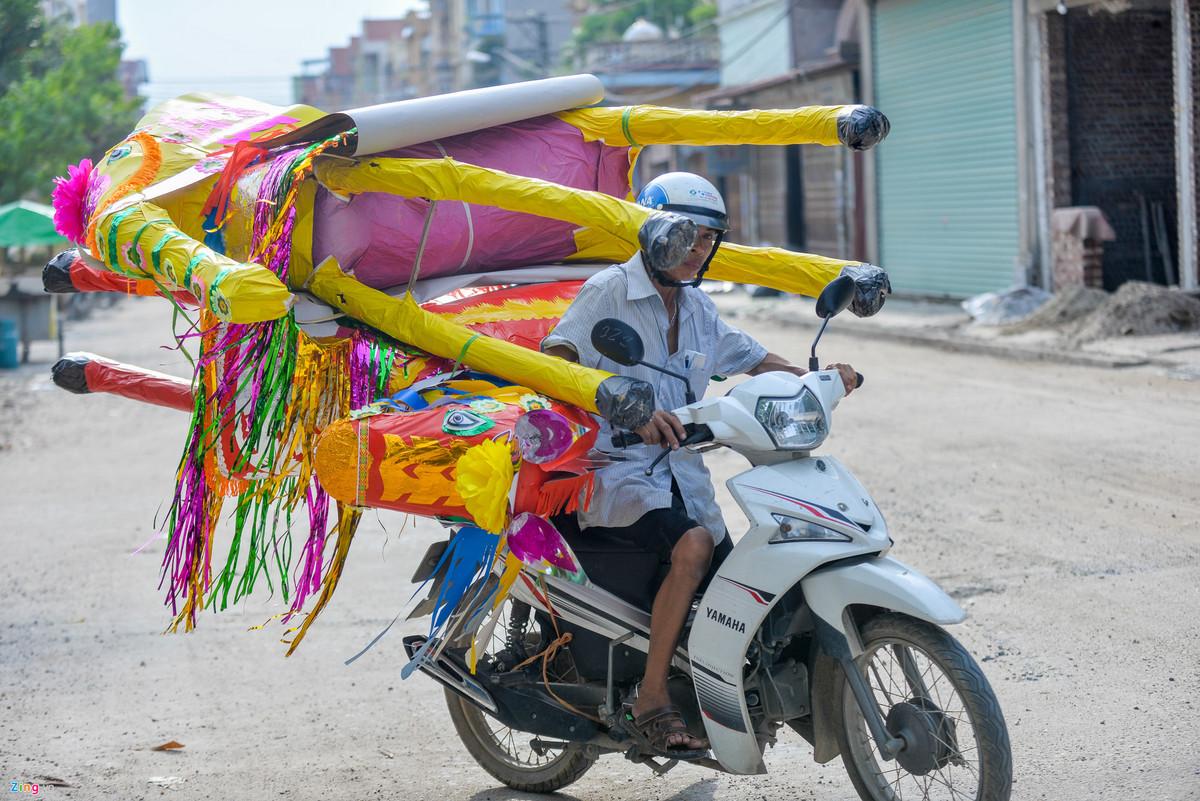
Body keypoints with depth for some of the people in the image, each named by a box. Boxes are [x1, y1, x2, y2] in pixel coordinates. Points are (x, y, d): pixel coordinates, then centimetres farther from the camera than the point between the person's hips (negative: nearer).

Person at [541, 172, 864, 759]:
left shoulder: (698, 309, 16)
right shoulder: (610, 291, -8)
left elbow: (751, 358, 24)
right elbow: (554, 362, -22)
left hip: (680, 472, 8)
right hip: (613, 466, -8)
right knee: (693, 546, -31)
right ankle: (652, 702, -22)